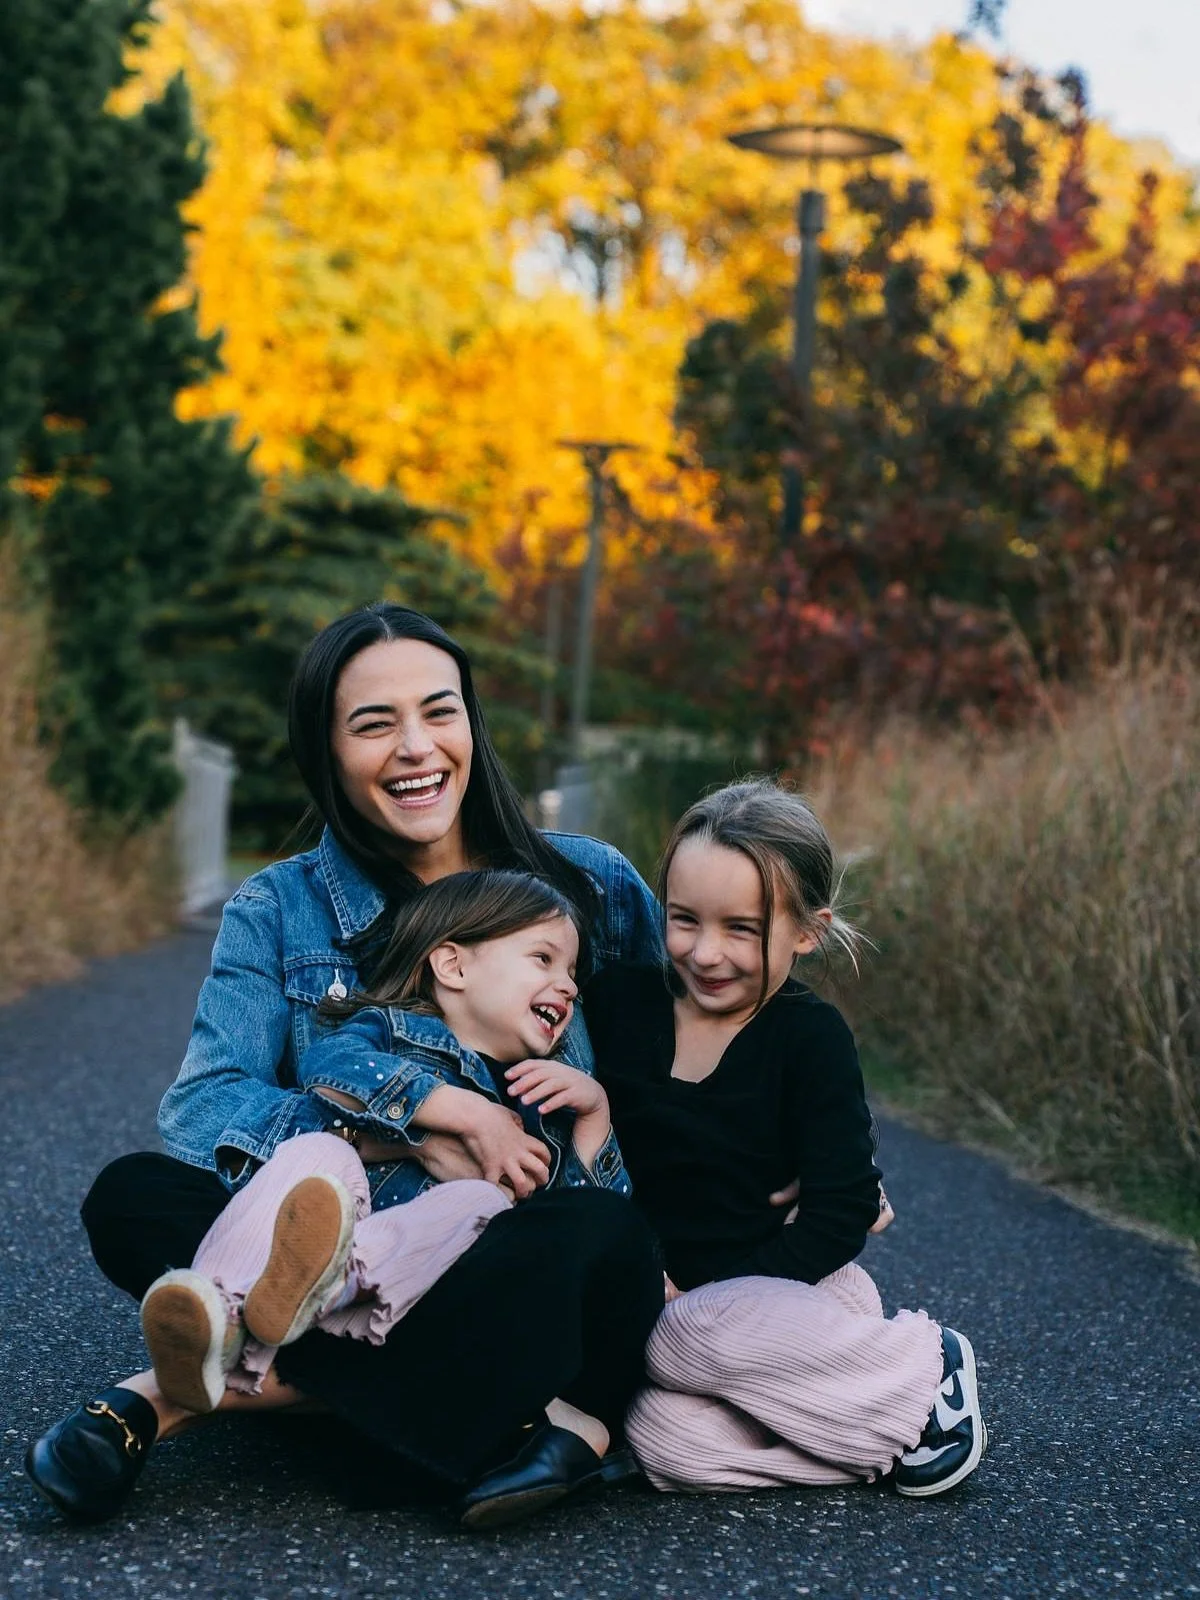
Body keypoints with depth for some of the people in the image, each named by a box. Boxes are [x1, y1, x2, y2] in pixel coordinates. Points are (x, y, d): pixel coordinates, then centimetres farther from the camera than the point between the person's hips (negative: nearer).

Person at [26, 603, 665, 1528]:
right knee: (134, 1196, -24)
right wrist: (412, 1135, -20)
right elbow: (200, 1108, -7)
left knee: (607, 1233, -35)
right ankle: (524, 1405, -33)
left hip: (524, 1278, 0)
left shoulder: (591, 885, 7)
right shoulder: (277, 913, 7)